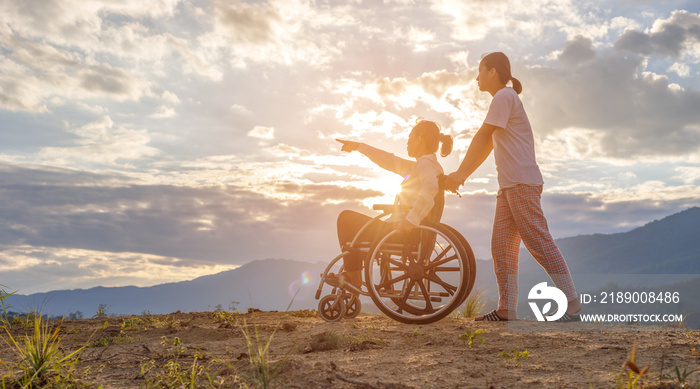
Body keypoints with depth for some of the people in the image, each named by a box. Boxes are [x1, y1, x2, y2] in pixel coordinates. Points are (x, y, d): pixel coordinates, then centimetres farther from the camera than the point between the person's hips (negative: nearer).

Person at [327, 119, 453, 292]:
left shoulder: (426, 164, -14)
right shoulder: (421, 165, 18)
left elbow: (430, 187, -35)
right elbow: (390, 161, 25)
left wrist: (410, 221, -40)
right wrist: (359, 146, 29)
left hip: (401, 232, -11)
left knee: (346, 218, 3)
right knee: (350, 219, 27)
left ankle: (352, 276, 8)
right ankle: (351, 275, 27)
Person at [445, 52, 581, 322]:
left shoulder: (504, 96, -6)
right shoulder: (504, 98, 25)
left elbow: (482, 138, -14)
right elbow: (487, 145, 24)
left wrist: (459, 174, -13)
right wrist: (461, 176, 19)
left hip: (522, 183, -10)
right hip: (508, 186, 10)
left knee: (539, 243, -11)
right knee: (502, 246, 6)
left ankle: (572, 307, -9)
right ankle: (506, 310, 7)